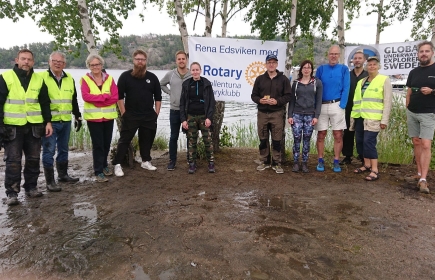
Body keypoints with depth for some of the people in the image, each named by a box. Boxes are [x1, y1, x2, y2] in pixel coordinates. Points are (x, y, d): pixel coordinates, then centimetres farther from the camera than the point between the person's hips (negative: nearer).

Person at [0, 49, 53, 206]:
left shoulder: (39, 80, 7)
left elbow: (45, 103, 11)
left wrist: (48, 122, 3)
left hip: (34, 126, 3)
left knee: (33, 159, 10)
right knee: (13, 160, 0)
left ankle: (31, 187, 23)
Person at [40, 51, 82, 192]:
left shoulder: (69, 78, 11)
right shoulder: (42, 77, -5)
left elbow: (74, 100, 19)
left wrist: (78, 117, 18)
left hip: (66, 121, 6)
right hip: (49, 121, -5)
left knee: (63, 149, 16)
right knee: (49, 151, -2)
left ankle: (63, 174, 30)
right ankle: (50, 181, 5)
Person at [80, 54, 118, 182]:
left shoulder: (109, 78, 5)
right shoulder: (85, 79, 0)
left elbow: (115, 97, -5)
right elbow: (85, 96, -15)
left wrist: (96, 100, -13)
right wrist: (105, 96, -17)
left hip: (108, 116, 3)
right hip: (93, 117, -3)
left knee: (107, 143, 12)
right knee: (97, 144, -1)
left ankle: (104, 165, 33)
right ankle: (98, 172, 6)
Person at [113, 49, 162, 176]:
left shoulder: (152, 77, 5)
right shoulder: (125, 76, -2)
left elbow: (158, 97, 9)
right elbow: (119, 96, -3)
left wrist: (156, 113, 4)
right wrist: (123, 113, -8)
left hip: (149, 116, 3)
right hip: (130, 116, -3)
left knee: (147, 140, 12)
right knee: (124, 140, -1)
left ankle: (146, 161, 27)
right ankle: (118, 164, 4)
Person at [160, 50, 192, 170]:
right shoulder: (170, 74, 1)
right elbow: (161, 84, 17)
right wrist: (170, 92, 5)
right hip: (174, 110, 1)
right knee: (174, 137, 7)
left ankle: (190, 159, 23)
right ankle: (172, 160, 18)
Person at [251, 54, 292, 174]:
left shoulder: (283, 79, 3)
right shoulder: (260, 79, 9)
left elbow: (288, 96, -1)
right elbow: (254, 95, 9)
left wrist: (277, 101, -16)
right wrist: (260, 100, -13)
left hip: (277, 113, -2)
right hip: (262, 113, 2)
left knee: (277, 140, 1)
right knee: (263, 139, 8)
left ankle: (276, 163, 11)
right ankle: (265, 162, 21)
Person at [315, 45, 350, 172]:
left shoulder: (344, 69, 5)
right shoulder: (321, 69, 9)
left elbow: (346, 89, 0)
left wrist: (342, 105, -10)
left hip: (336, 105, -1)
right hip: (322, 105, 1)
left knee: (338, 135, 1)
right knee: (321, 135, 3)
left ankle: (336, 162, 11)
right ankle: (320, 161, 13)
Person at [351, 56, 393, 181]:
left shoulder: (384, 80, 0)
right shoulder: (361, 82, 16)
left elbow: (388, 101, -5)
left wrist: (384, 120, -11)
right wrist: (353, 116, 11)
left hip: (373, 118, -6)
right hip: (360, 117, 6)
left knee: (369, 142, -12)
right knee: (360, 141, 7)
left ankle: (375, 170, -5)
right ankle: (367, 165, 22)